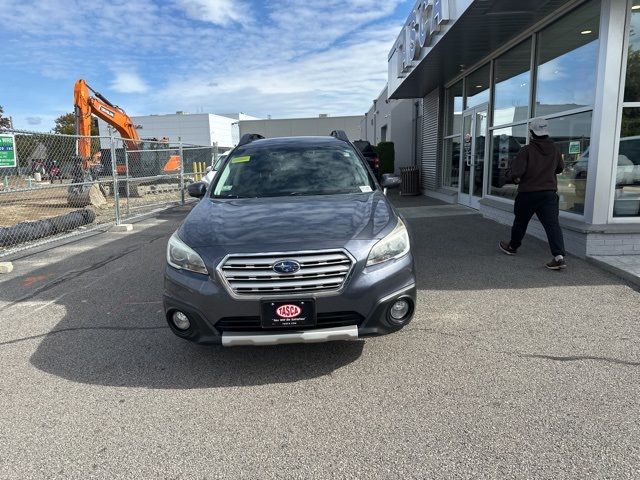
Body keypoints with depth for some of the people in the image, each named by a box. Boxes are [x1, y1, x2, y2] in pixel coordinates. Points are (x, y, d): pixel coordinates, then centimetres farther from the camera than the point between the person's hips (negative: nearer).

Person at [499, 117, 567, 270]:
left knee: (521, 221, 16)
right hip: (549, 193, 3)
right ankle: (559, 256, -15)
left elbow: (516, 172, -17)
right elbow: (560, 168, 19)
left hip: (528, 193, -3)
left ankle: (512, 246, 36)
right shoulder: (554, 149, 4)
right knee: (552, 223, -4)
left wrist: (511, 178, 4)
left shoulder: (526, 150, -13)